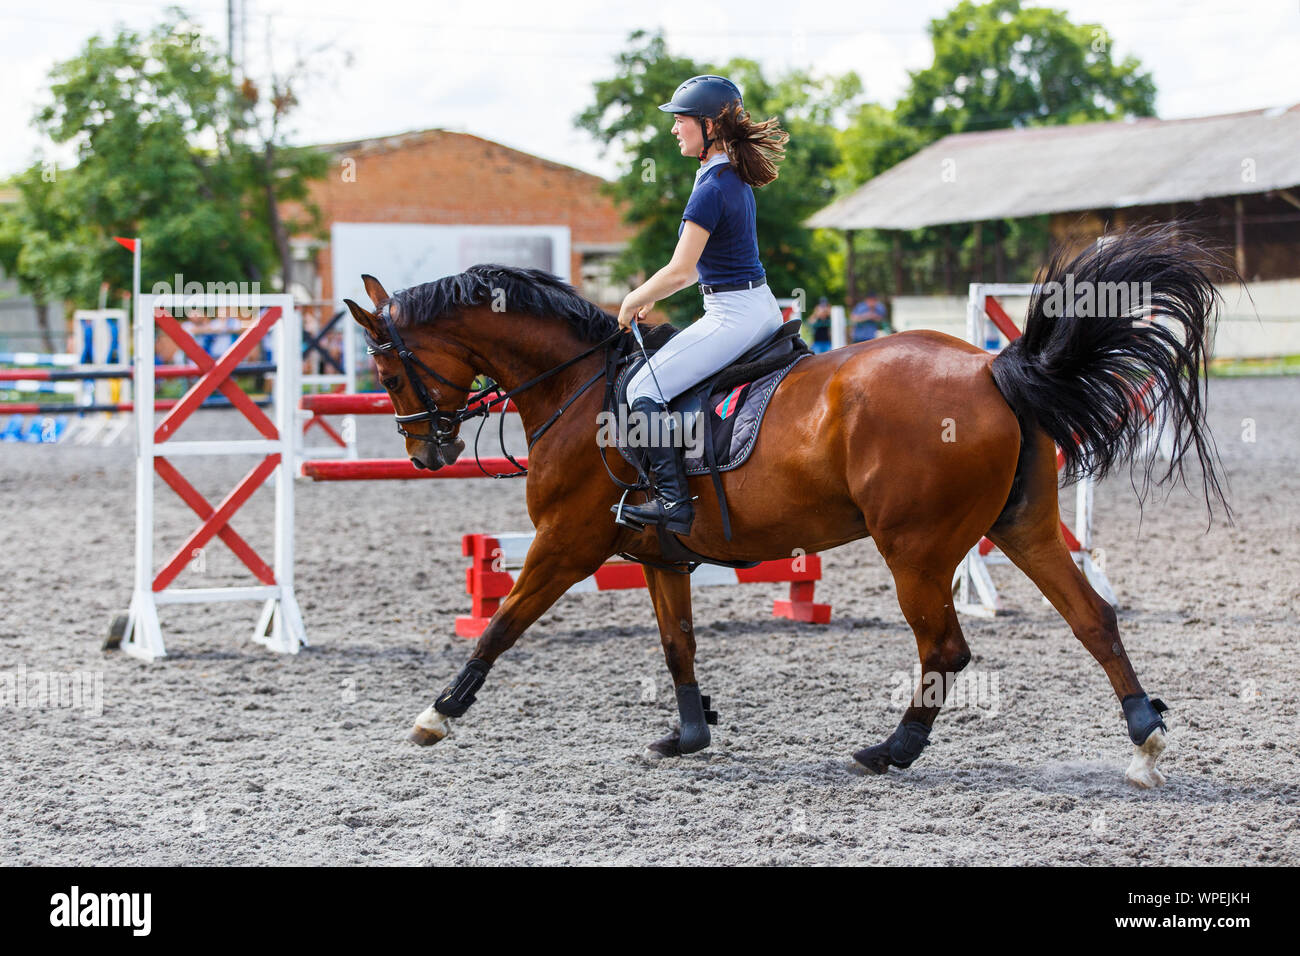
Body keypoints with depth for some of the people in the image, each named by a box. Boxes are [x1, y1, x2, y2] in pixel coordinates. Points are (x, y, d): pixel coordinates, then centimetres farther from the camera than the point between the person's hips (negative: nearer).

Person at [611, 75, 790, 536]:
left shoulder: (711, 189, -19)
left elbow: (679, 272, -19)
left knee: (645, 389, -10)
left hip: (733, 315, -10)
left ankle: (673, 501, -13)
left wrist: (633, 302, -4)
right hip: (763, 307, 10)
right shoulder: (737, 179, 12)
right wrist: (649, 296, 18)